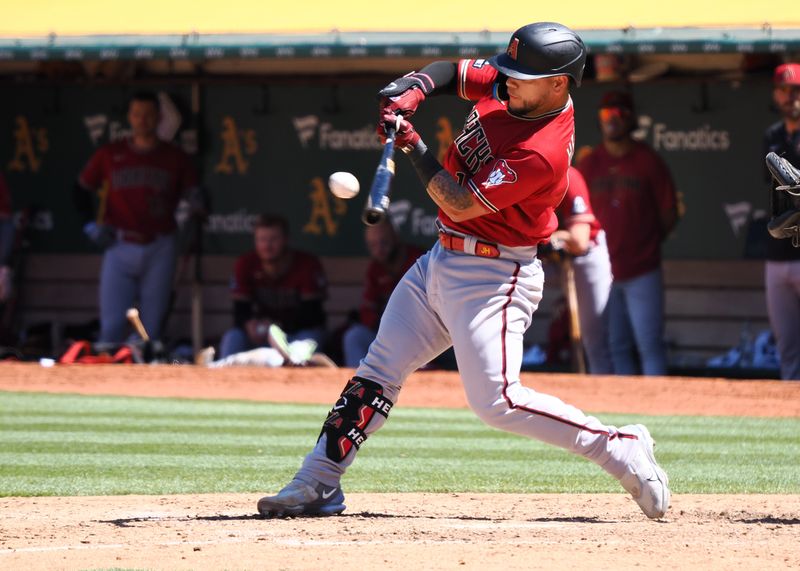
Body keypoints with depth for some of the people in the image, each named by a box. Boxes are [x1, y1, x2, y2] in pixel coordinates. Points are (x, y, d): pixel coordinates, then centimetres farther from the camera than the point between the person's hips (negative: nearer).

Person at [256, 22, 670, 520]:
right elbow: (449, 73, 15)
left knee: (497, 402, -14)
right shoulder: (506, 84, -2)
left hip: (493, 278, -9)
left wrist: (412, 145, -21)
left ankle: (621, 450, -4)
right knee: (378, 371, 7)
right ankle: (317, 485, 10)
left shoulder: (542, 153, -27)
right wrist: (412, 90, -6)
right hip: (441, 260, 9)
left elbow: (460, 204, -24)